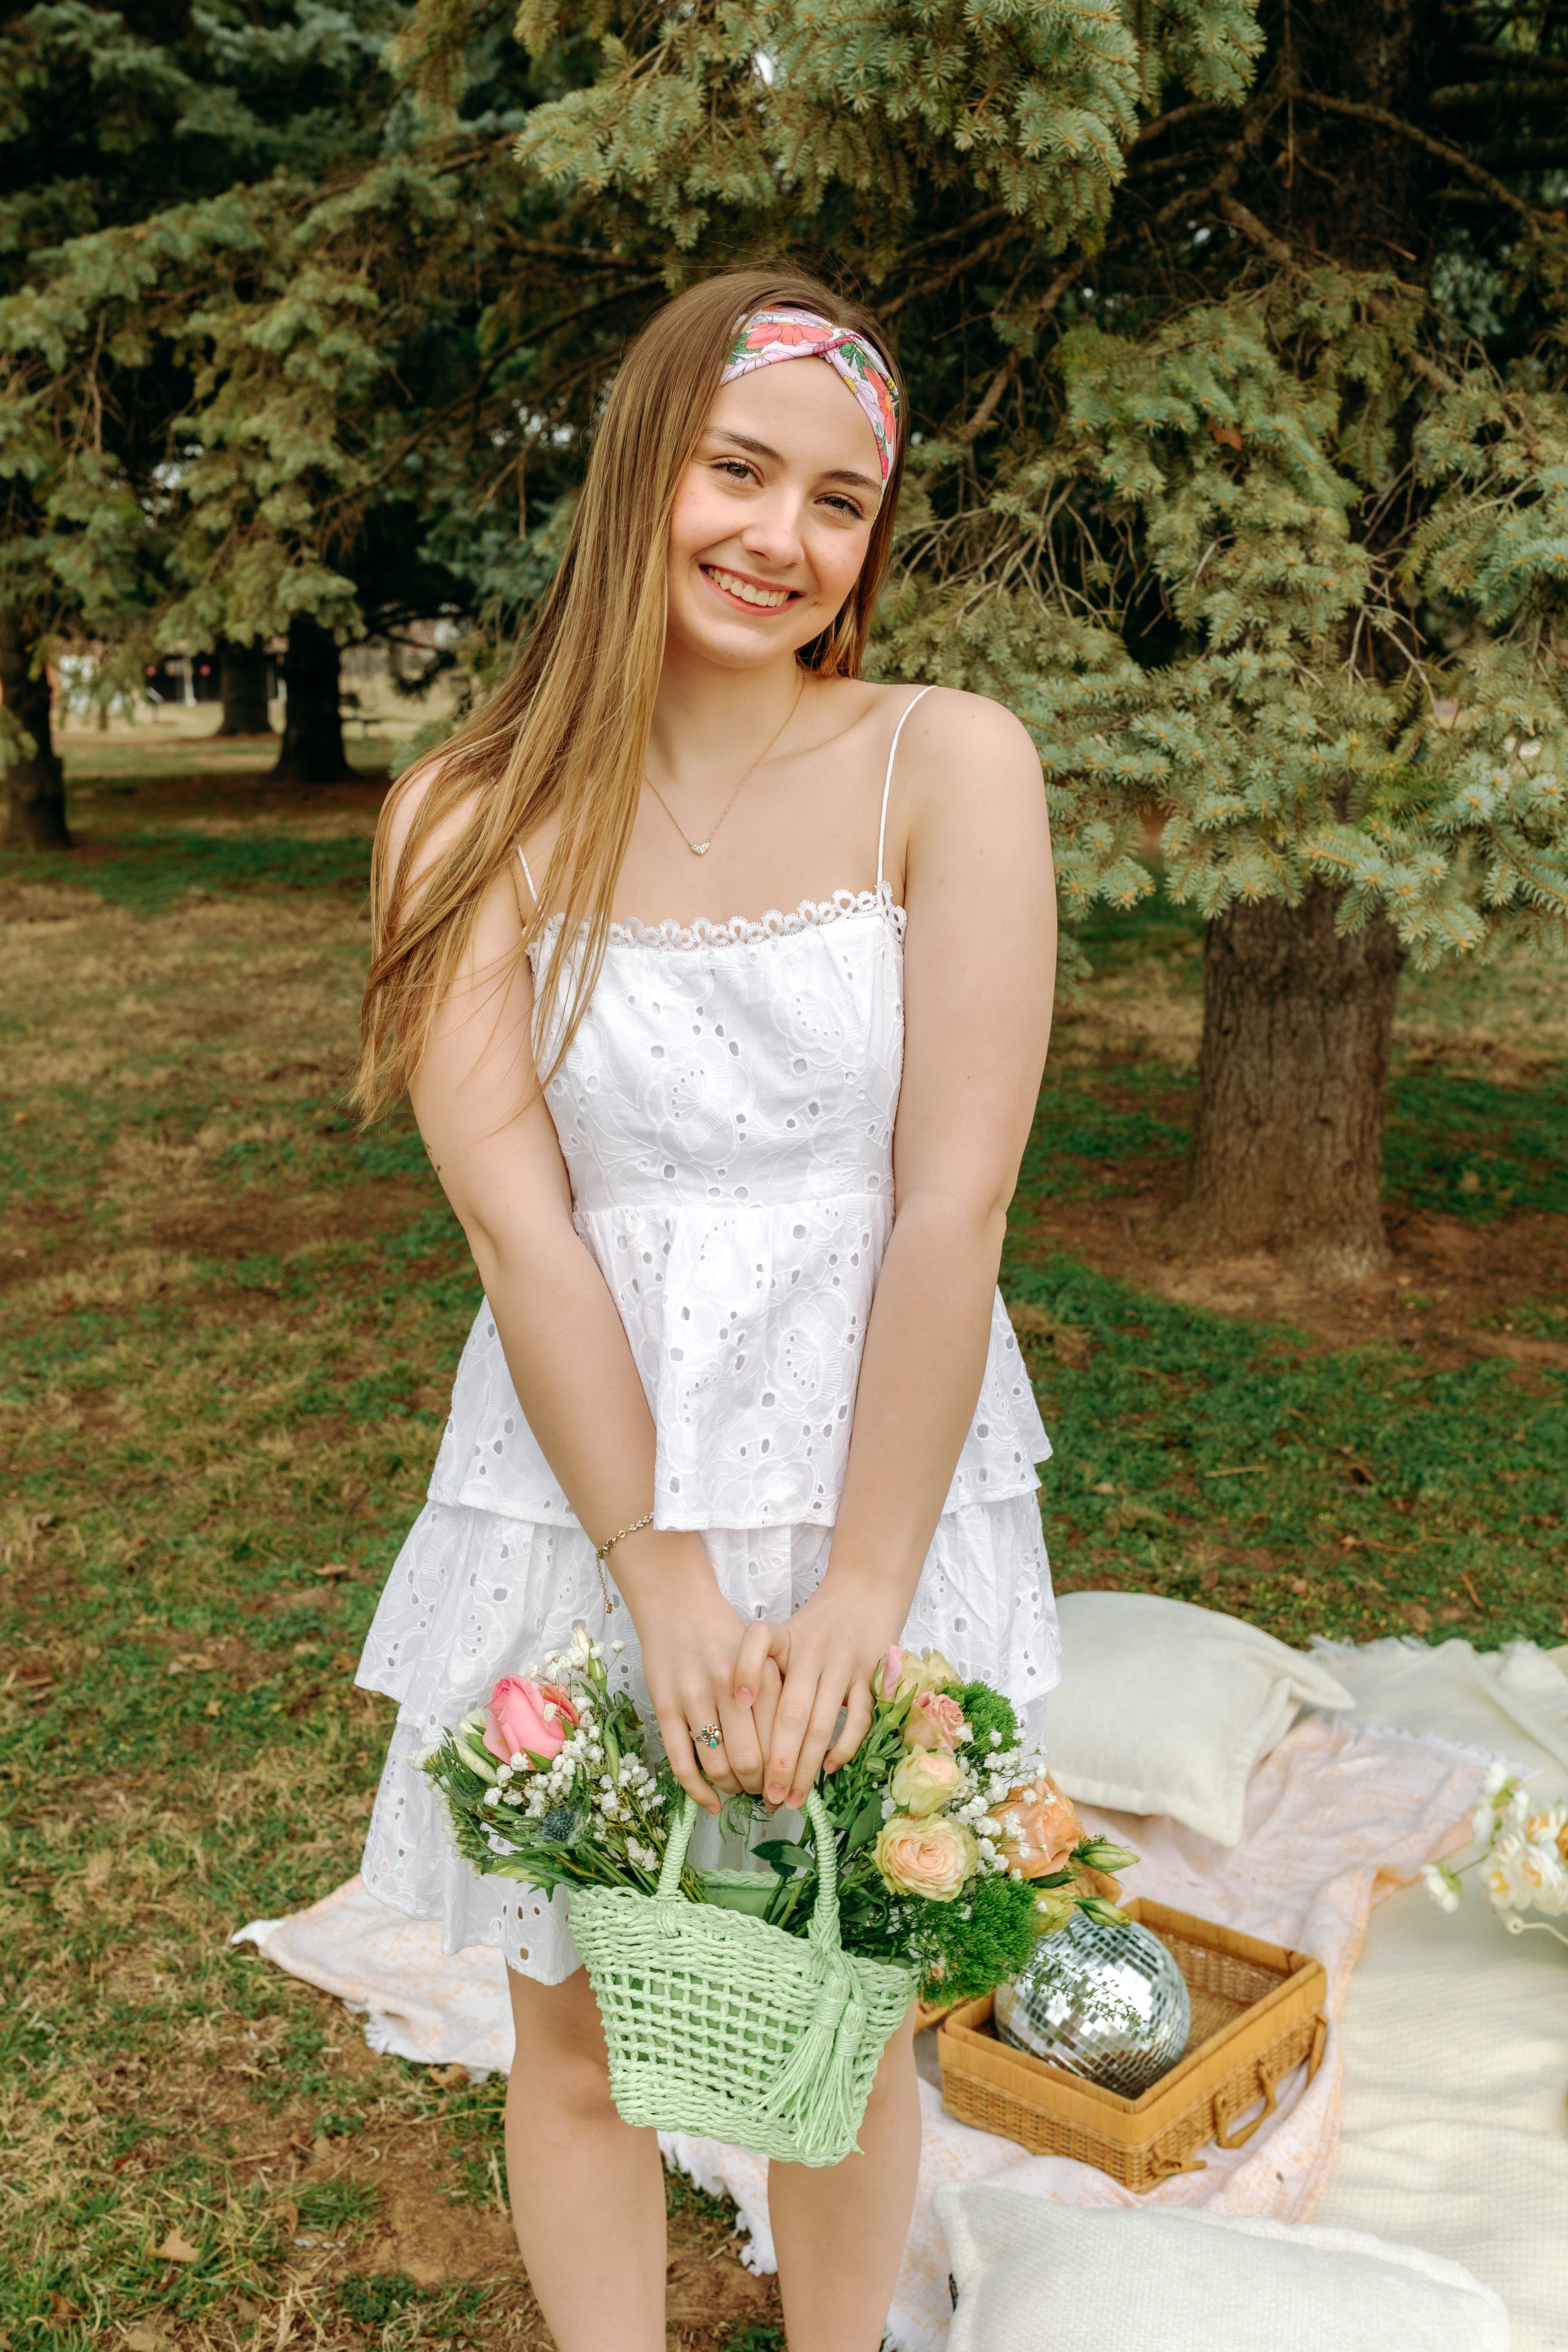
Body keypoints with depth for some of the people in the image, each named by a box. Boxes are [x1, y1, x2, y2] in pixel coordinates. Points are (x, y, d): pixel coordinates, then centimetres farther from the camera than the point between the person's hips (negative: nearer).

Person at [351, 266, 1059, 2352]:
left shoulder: (950, 765, -6)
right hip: (583, 1484, 1)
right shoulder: (471, 824, -3)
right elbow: (520, 1229, -9)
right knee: (580, 2027, 14)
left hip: (888, 1475, 0)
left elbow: (954, 1202, -12)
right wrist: (668, 1584, -15)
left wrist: (858, 1591, -15)